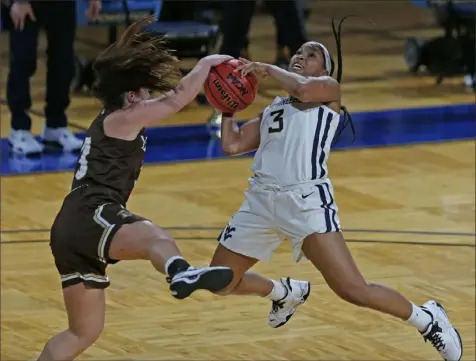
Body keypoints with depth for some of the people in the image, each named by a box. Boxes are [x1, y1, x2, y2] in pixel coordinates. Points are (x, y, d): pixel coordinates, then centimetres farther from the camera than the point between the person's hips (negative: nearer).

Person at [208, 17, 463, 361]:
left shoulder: (329, 89, 9)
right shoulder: (271, 111, 27)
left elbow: (303, 90, -13)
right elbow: (232, 145, 22)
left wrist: (267, 69, 0)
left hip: (306, 200, -7)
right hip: (261, 201, 7)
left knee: (354, 290, -17)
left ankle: (428, 320, 5)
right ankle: (287, 293, 41)